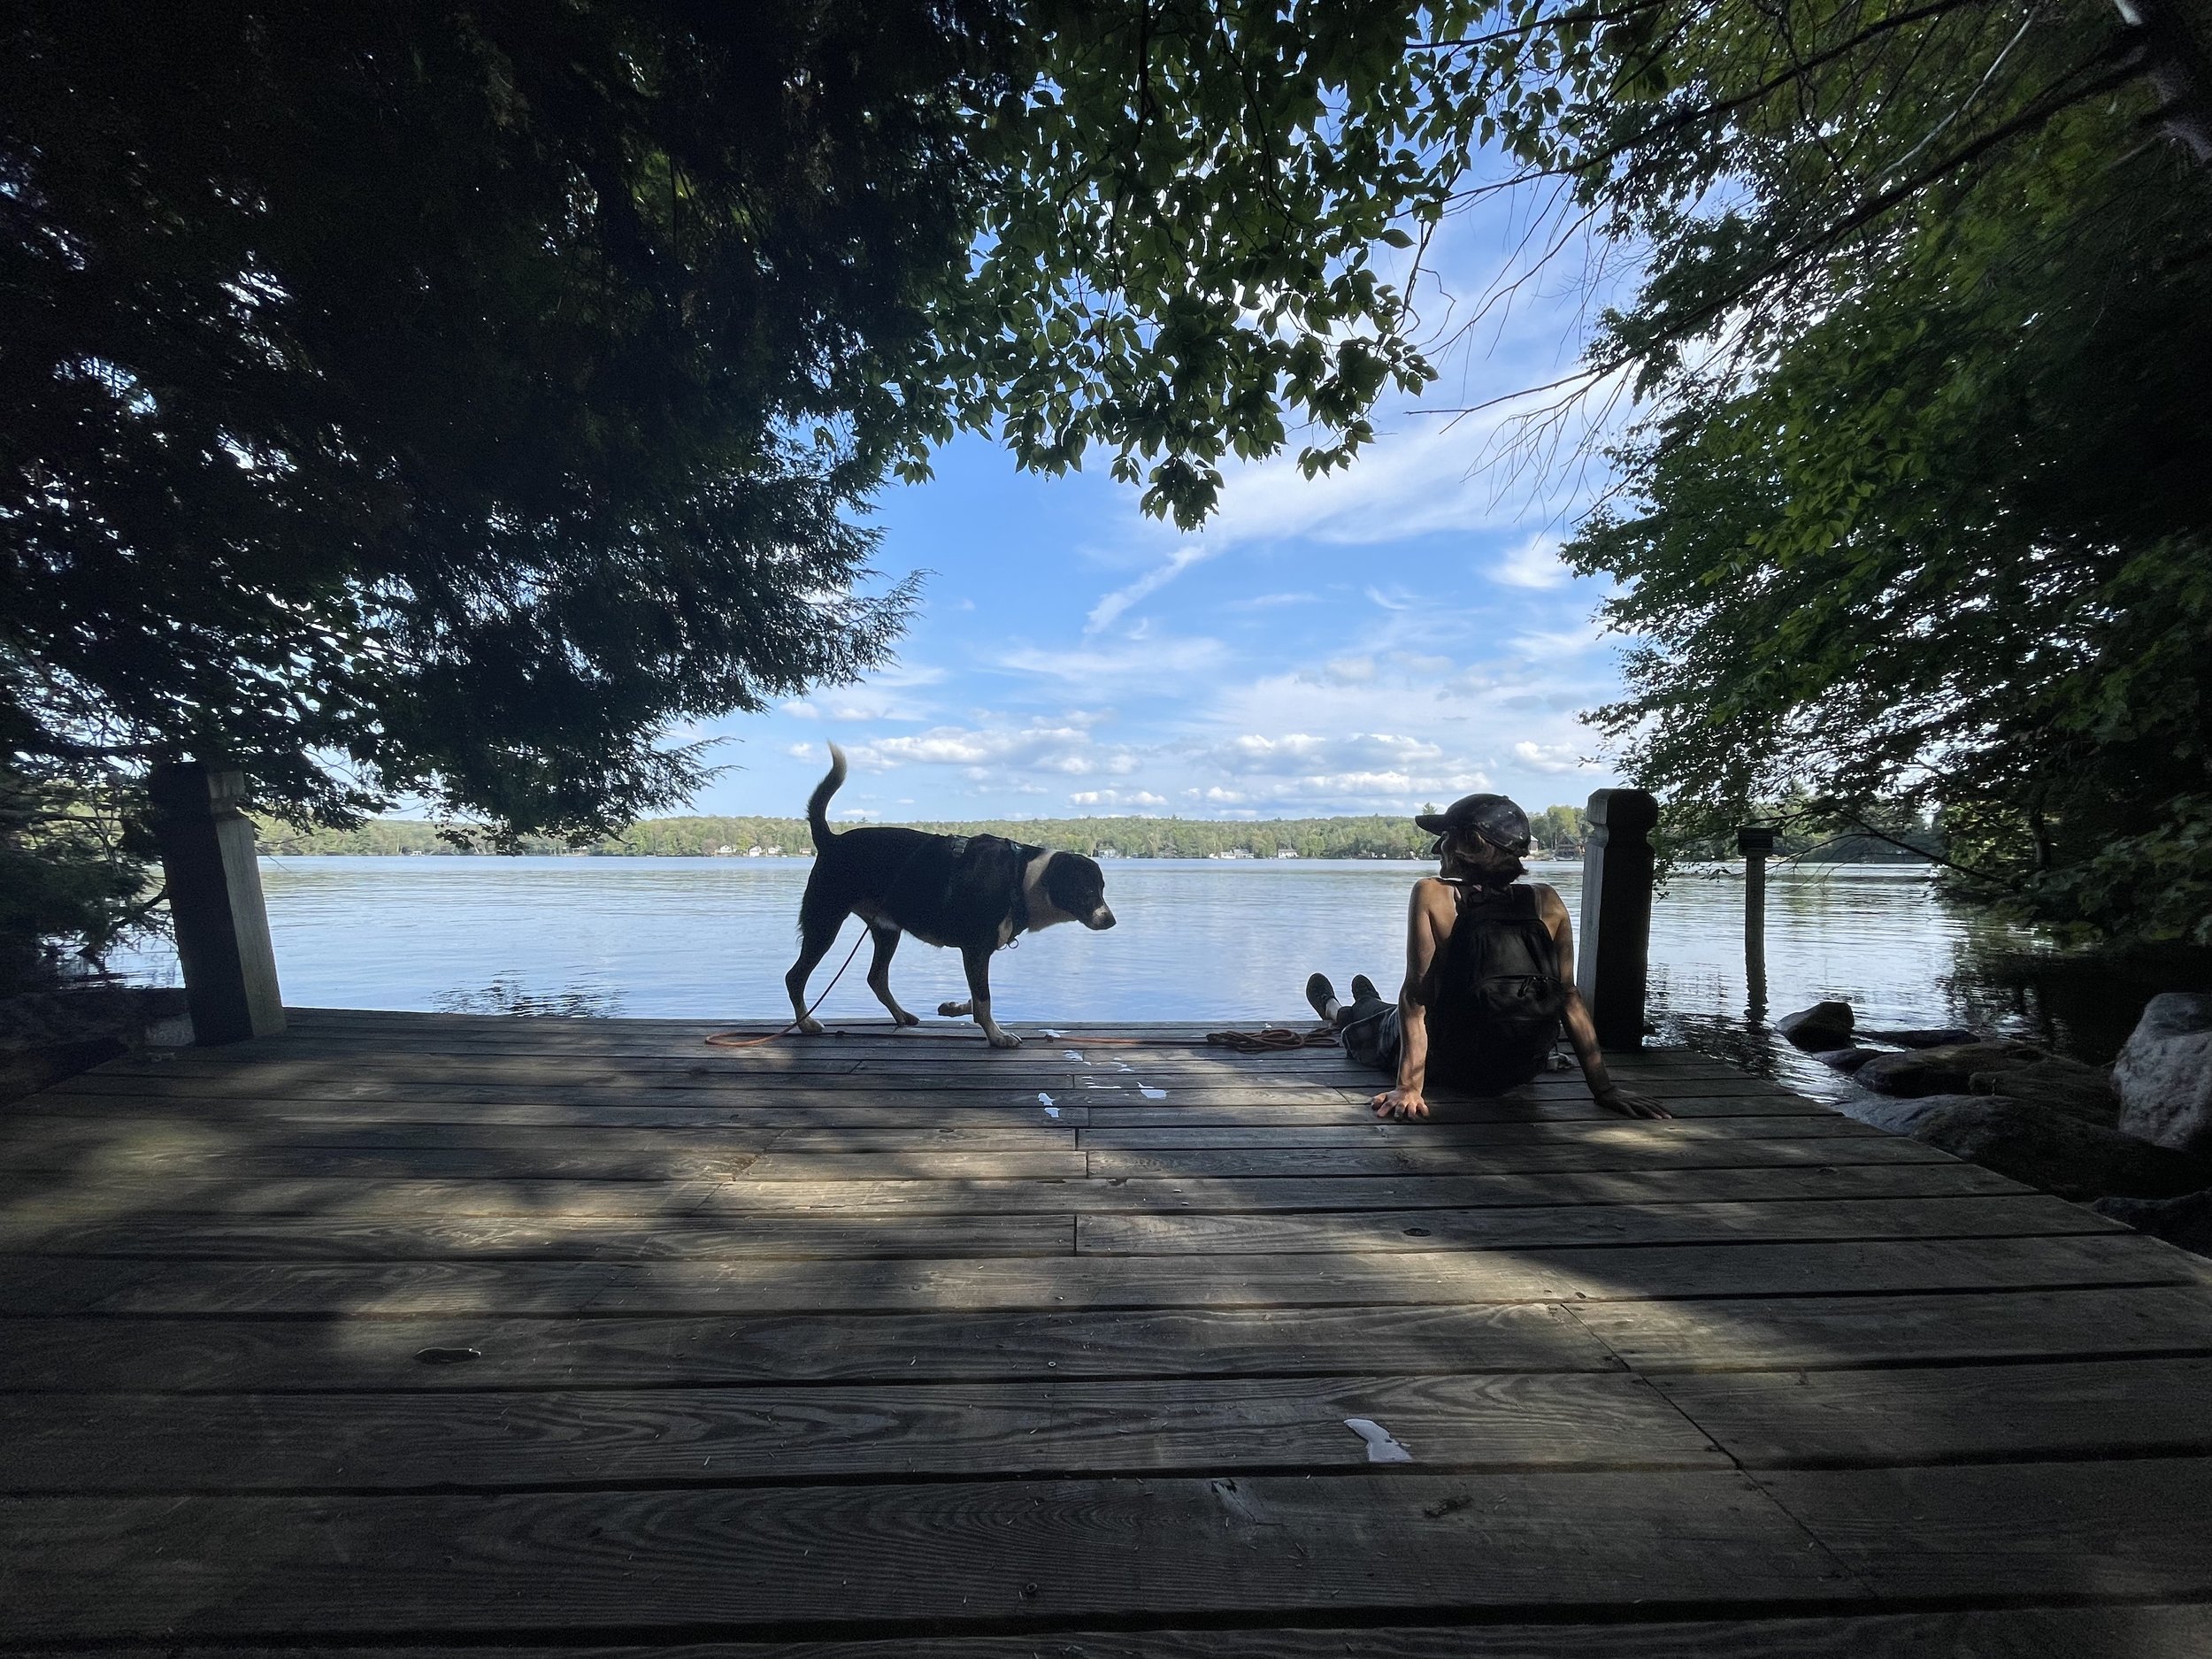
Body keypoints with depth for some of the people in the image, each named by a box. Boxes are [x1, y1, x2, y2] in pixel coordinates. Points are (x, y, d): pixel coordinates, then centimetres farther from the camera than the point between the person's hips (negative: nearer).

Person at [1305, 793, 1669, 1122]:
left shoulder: (1432, 895, -21)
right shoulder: (1547, 902, -10)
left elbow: (1416, 994, -23)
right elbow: (1570, 996, -8)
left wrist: (1408, 1087, -22)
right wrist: (1604, 1087, -2)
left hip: (1449, 1065, -4)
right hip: (1521, 1071, 5)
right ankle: (1369, 1007, 68)